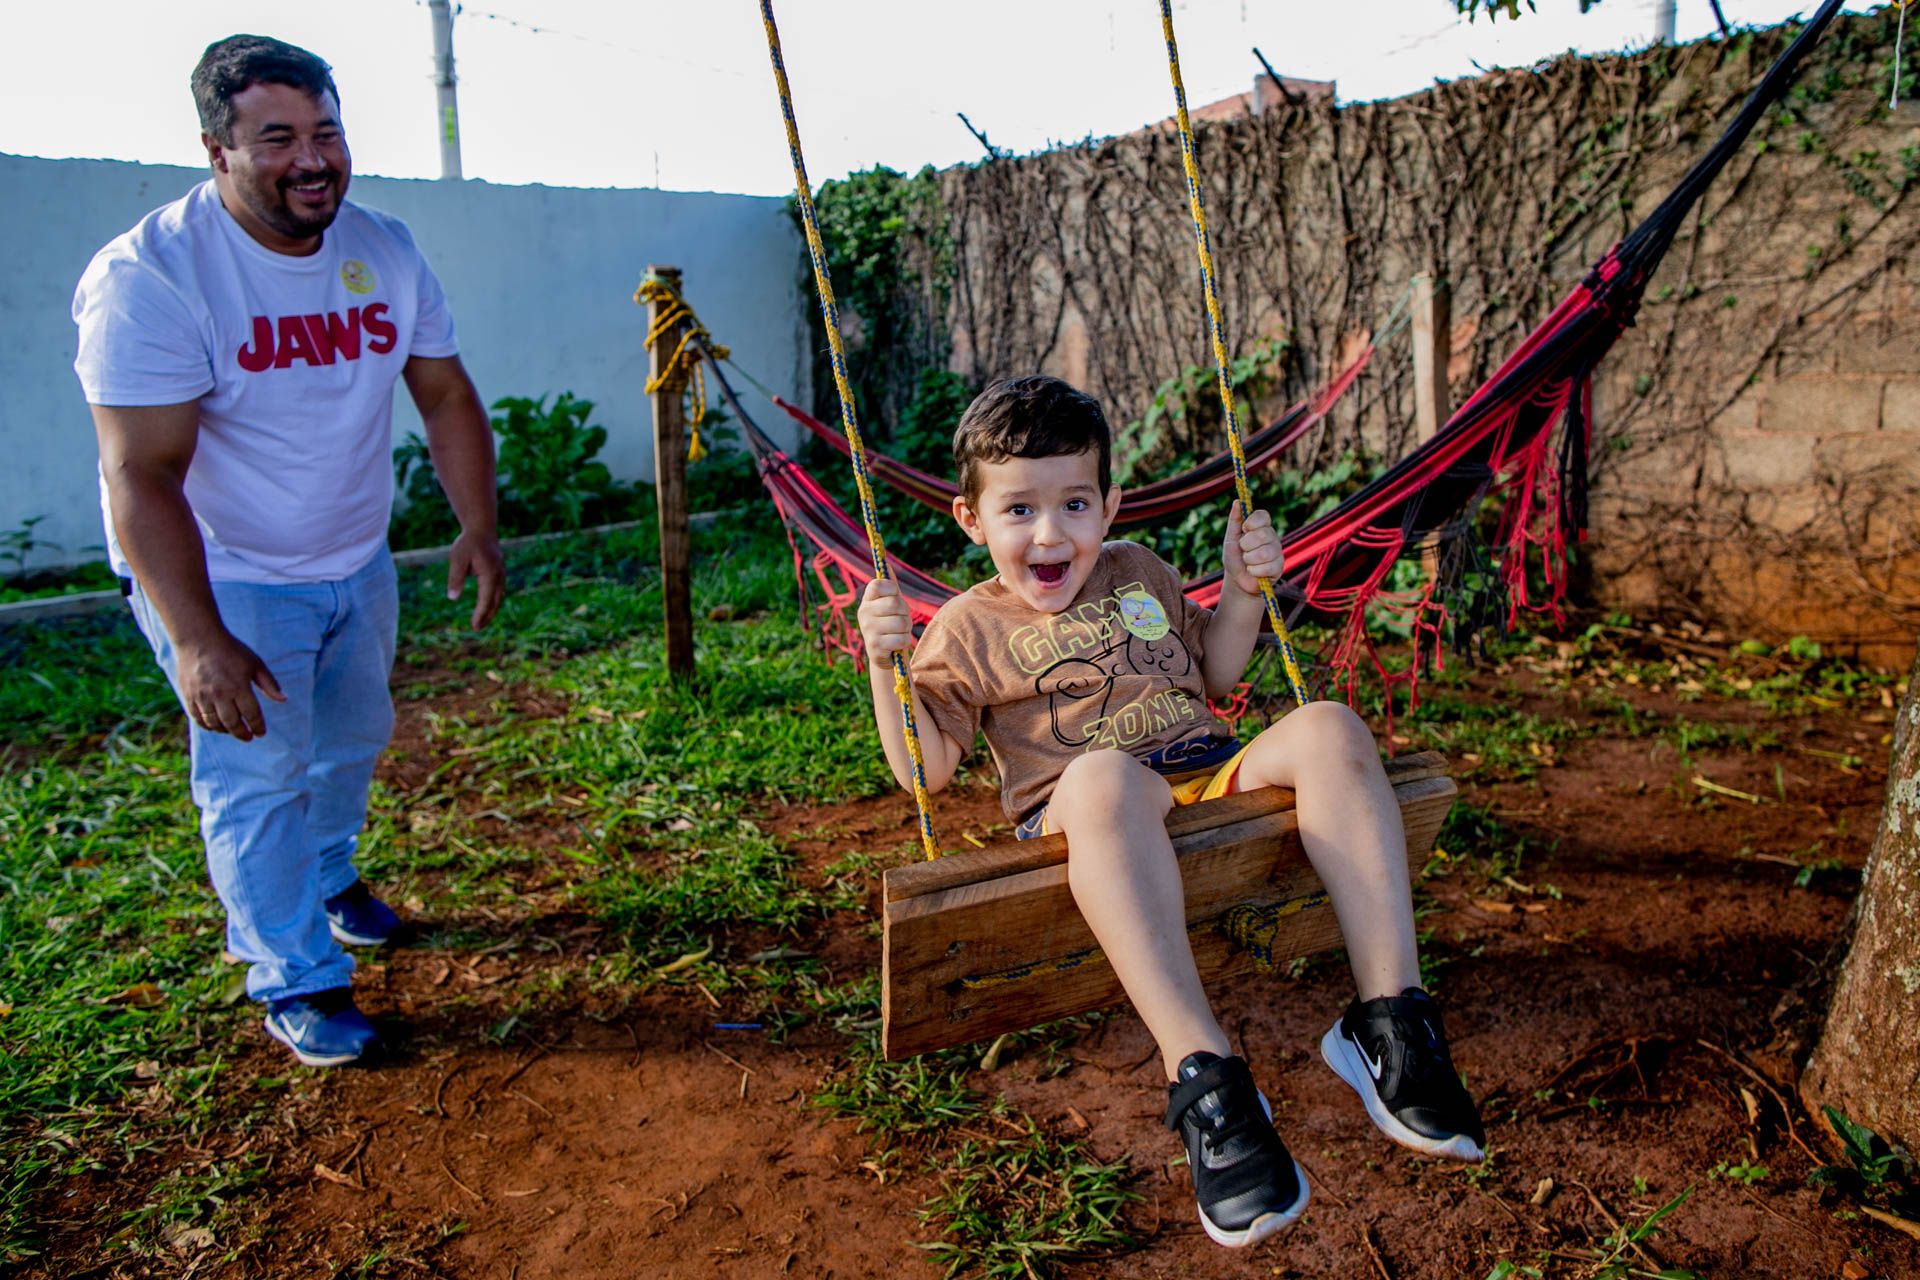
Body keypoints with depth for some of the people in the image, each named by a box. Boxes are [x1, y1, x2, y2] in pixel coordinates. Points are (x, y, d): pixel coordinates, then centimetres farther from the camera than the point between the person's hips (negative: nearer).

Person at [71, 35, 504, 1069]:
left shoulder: (383, 250, -4)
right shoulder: (148, 275, -24)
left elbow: (445, 395, 5)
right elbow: (143, 477, -28)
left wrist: (479, 527, -5)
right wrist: (197, 640, -34)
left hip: (357, 563, 7)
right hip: (222, 577, -6)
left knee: (353, 740, 21)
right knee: (260, 773, -5)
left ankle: (328, 877, 48)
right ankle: (296, 983, 13)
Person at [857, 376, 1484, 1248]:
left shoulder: (1141, 574, 23)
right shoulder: (966, 631, 10)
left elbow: (1215, 676, 32)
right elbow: (927, 768, 5)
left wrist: (1243, 588, 17)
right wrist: (887, 666, -9)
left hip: (1212, 775, 5)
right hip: (1080, 813, -4)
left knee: (1328, 727, -24)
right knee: (1103, 775, -42)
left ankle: (1389, 1018, -27)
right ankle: (1203, 1078, -45)